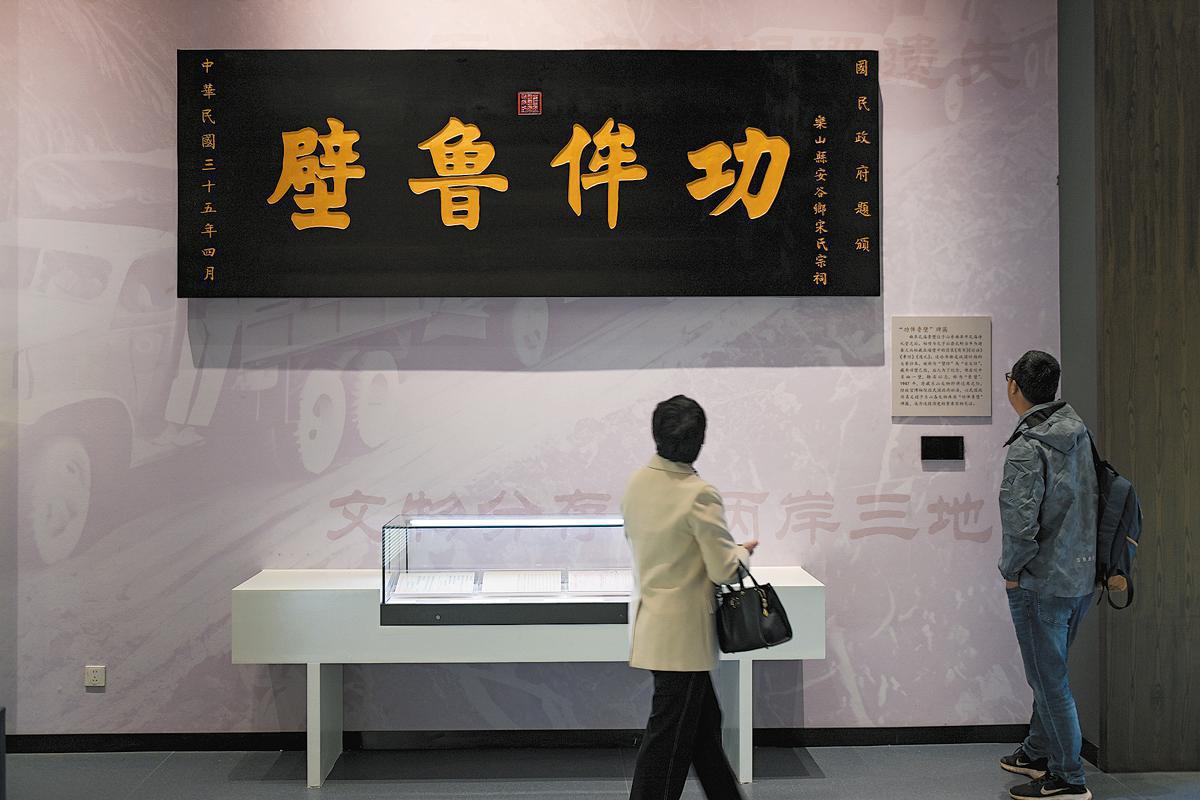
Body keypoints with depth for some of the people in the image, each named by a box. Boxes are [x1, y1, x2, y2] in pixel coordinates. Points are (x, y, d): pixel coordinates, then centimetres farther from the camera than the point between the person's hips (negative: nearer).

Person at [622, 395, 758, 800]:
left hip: (651, 621, 8)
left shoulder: (636, 483, -1)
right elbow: (725, 569, -17)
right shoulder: (699, 494, -22)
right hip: (682, 632, -8)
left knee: (704, 723, 21)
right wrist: (744, 551, 2)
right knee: (669, 736, 4)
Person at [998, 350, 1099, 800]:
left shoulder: (1028, 447, -21)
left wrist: (1011, 571, -10)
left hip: (1042, 583, -9)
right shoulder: (1078, 431, 5)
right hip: (1083, 577, 9)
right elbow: (1096, 495, 13)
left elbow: (1020, 522, -26)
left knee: (1049, 680, 3)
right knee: (1050, 672, 22)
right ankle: (1037, 753, 37)